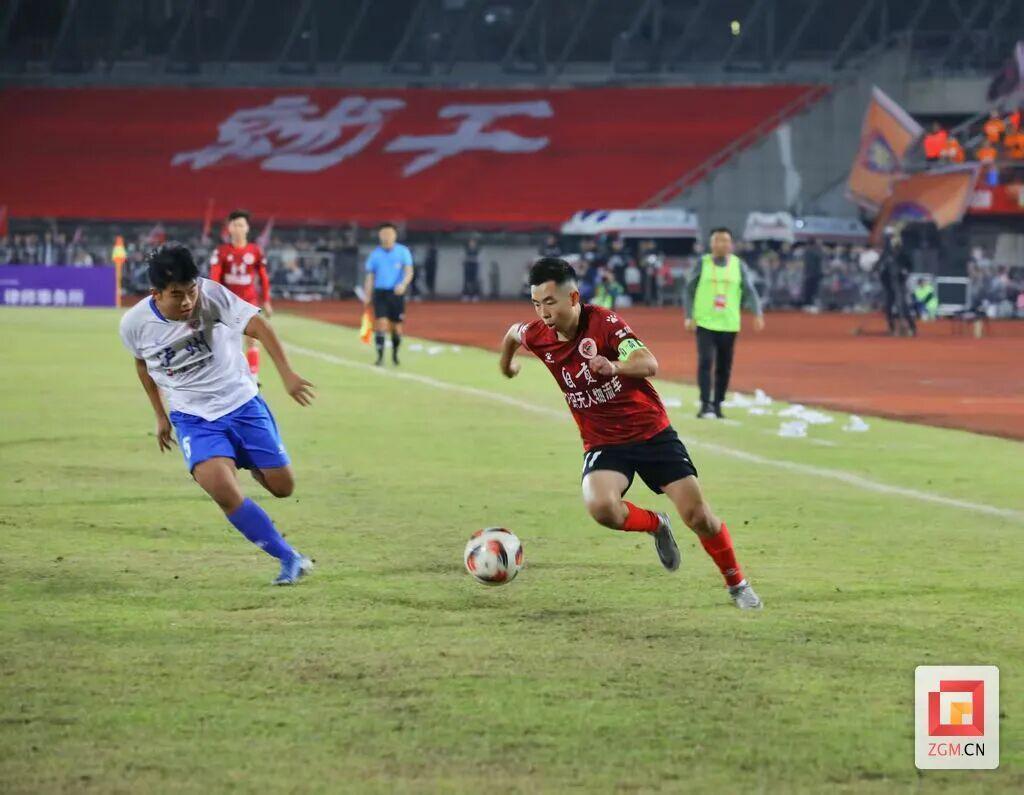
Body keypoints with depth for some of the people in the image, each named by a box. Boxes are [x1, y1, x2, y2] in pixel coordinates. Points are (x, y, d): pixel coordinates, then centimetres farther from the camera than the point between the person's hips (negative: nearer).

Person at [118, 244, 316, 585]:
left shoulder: (210, 295, -19)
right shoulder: (134, 324, -11)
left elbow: (257, 325, -25)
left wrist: (287, 374, -36)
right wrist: (160, 415, 17)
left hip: (242, 403, 0)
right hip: (193, 418, 0)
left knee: (282, 486, 2)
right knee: (224, 491, -25)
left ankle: (252, 466, 40)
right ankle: (289, 559, -11)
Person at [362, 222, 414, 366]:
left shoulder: (403, 252, 1)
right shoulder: (375, 254, 6)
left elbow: (409, 272, -8)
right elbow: (370, 277, 11)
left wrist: (403, 284, -27)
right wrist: (367, 296, 6)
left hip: (397, 293, 0)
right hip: (380, 293, 0)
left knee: (396, 327, 5)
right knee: (381, 323, -14)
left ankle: (395, 353, 28)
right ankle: (380, 356, -13)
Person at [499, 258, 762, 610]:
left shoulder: (603, 322, -19)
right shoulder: (537, 336, -7)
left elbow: (649, 363, -31)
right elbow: (513, 332, 19)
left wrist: (614, 366, -52)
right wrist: (505, 364, 38)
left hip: (652, 431, -2)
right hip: (603, 443, 2)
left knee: (697, 514, -6)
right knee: (600, 505, -29)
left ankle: (737, 584, 21)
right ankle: (656, 526, 5)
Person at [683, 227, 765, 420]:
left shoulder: (739, 265, 5)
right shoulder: (702, 263, 2)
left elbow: (749, 292, 1)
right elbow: (689, 291, 6)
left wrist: (757, 314, -14)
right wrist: (689, 316, -4)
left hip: (729, 325, 2)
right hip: (705, 323, -2)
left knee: (724, 367, 5)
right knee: (705, 362, -15)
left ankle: (717, 405, 17)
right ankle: (705, 404, -16)